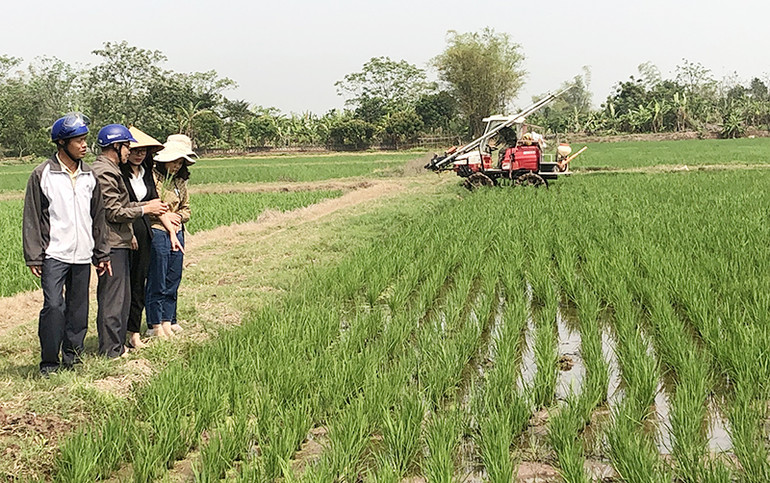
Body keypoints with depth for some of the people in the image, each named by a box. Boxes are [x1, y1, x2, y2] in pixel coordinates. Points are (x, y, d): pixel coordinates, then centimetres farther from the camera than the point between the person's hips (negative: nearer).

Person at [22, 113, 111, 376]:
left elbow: (98, 217, 17)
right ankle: (49, 363, 1)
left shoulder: (89, 176, 10)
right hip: (54, 255, -4)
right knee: (54, 306, -11)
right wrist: (34, 257, -6)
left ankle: (73, 358, 20)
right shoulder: (42, 175, -3)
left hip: (83, 255, 5)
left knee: (79, 309, 8)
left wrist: (102, 254, 15)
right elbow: (32, 218, -2)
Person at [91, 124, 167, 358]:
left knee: (121, 296, 16)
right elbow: (114, 212, -19)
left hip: (117, 242, 11)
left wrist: (145, 204, 10)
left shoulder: (109, 169, 17)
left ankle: (117, 344, 24)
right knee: (112, 297, -4)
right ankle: (111, 350, 3)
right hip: (112, 243, -11)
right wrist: (145, 209, -9)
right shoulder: (105, 172, -16)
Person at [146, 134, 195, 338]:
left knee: (173, 281, 10)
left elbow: (187, 209, 19)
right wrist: (170, 231, -10)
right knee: (157, 282, -1)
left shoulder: (180, 181, 14)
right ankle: (156, 325, 8)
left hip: (177, 233, 7)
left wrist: (177, 216, -2)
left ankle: (168, 322, 19)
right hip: (158, 233, -7)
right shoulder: (154, 178, -8)